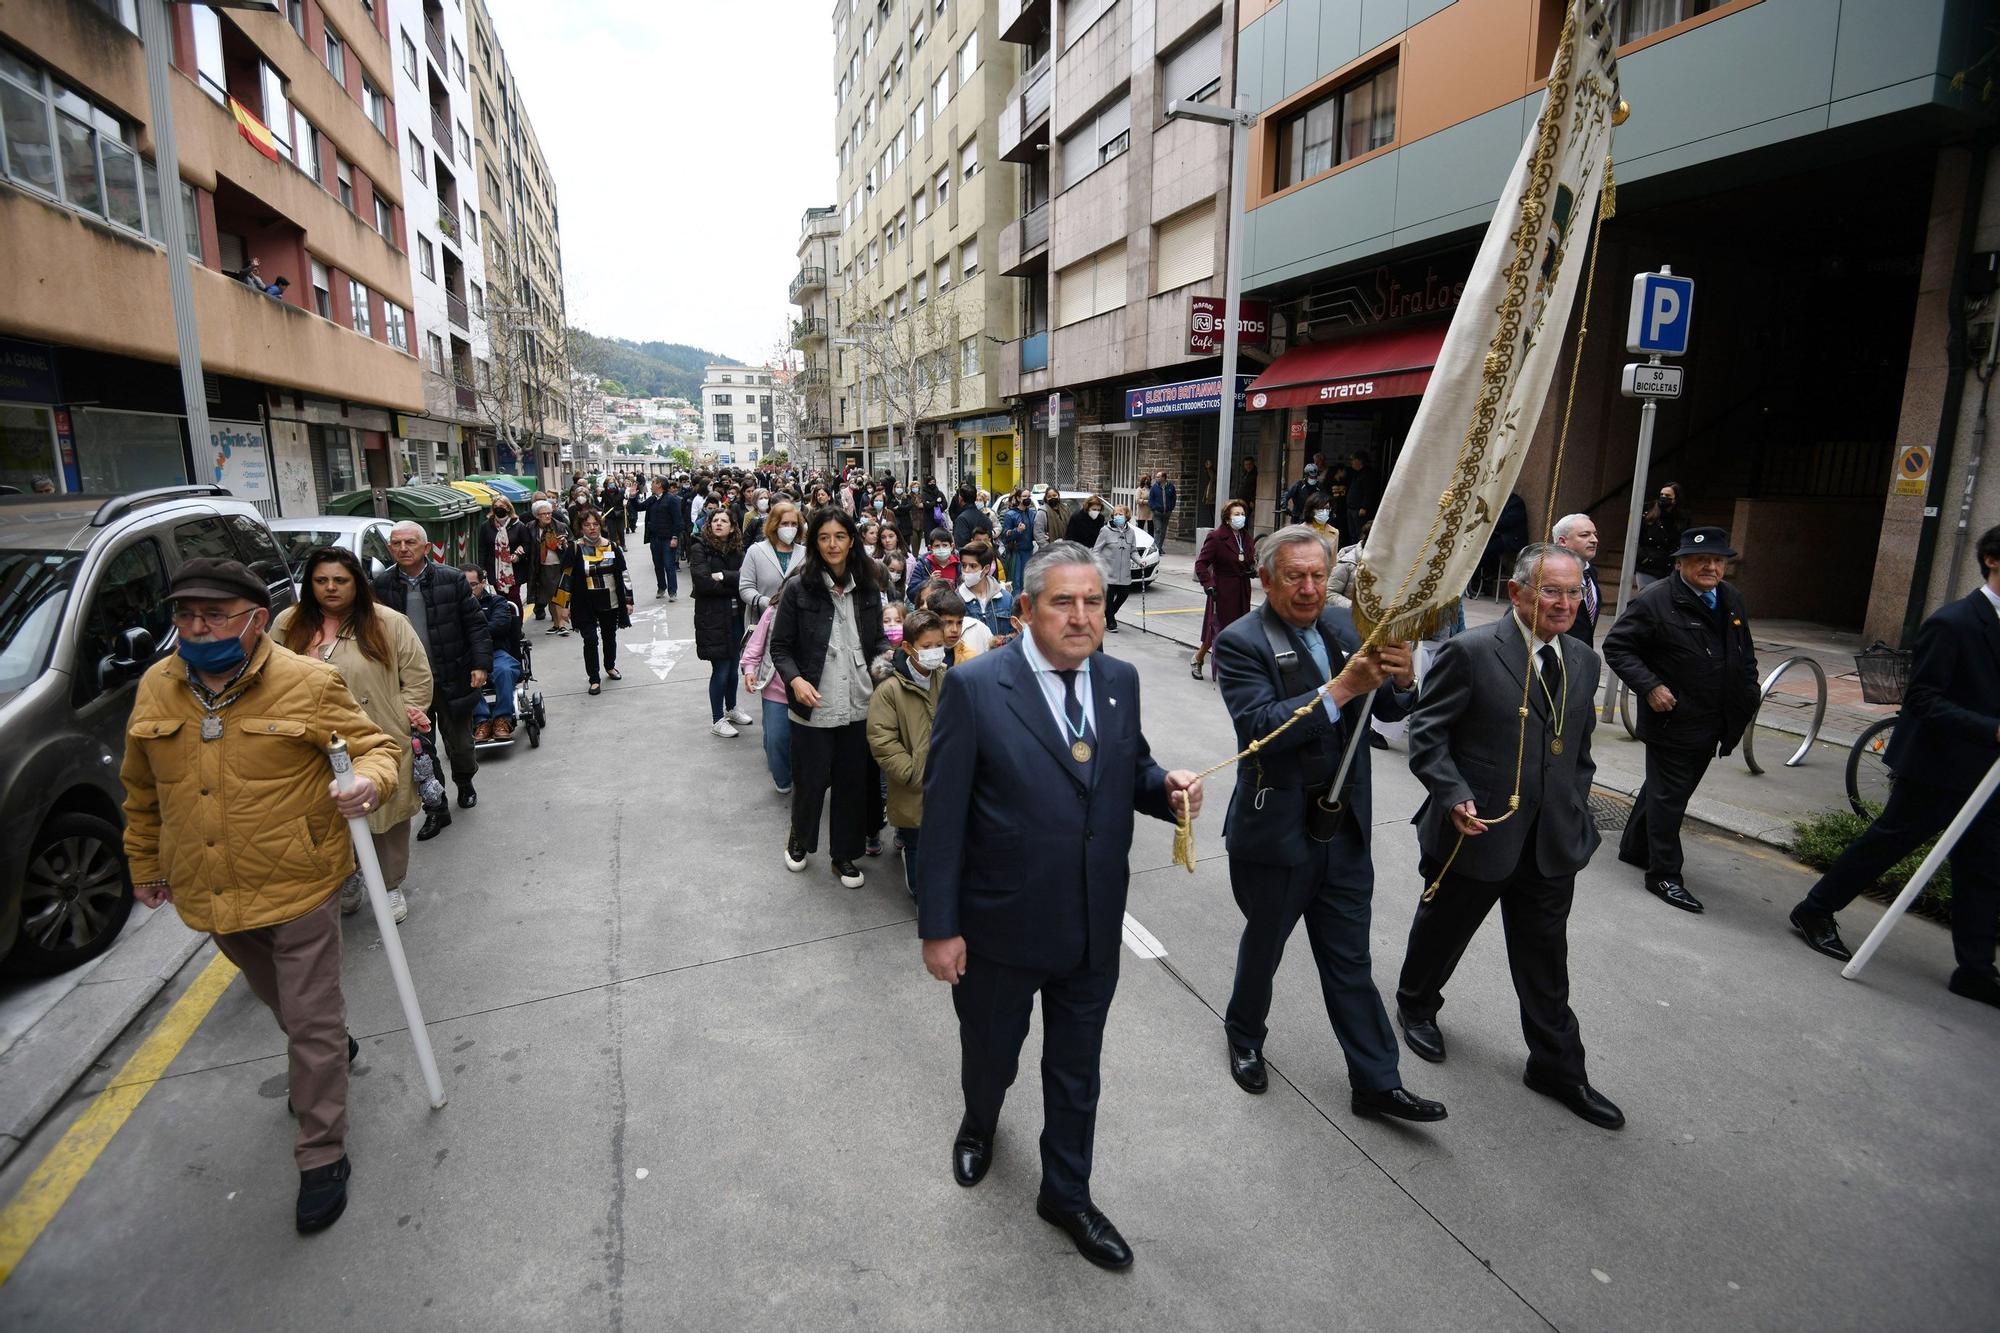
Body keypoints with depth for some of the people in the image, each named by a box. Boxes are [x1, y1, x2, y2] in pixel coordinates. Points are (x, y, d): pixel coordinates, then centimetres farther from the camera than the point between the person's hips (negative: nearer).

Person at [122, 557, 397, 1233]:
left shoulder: (309, 684, -14)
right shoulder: (155, 690, 2)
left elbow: (376, 744, -8)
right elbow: (142, 791, 15)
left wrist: (371, 782, -30)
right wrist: (144, 863, 20)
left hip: (297, 888, -5)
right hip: (210, 895, 6)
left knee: (312, 1023, 2)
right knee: (278, 1000, 27)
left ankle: (323, 1158, 17)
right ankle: (326, 1051, 56)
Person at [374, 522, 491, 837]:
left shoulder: (452, 579, -5)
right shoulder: (381, 585, 0)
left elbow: (475, 623, -2)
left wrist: (480, 664, -9)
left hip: (451, 679, -1)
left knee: (459, 744, 13)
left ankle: (464, 784, 42)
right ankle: (436, 810, 20)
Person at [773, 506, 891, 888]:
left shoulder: (867, 589, 4)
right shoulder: (798, 589, -7)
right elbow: (780, 647, -3)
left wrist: (886, 659, -7)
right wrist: (795, 679, -20)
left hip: (859, 706, 3)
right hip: (813, 708, -3)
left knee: (853, 782, 12)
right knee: (810, 781, 11)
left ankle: (844, 855, 30)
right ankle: (799, 839, 40)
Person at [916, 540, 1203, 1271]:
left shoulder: (1121, 680, -3)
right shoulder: (975, 686, -18)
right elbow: (942, 815, -15)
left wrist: (1168, 788, -13)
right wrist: (939, 927, -13)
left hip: (1095, 929, 3)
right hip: (1002, 928, -3)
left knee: (1076, 1071, 22)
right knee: (990, 1052, 24)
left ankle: (1066, 1193, 47)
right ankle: (980, 1122, 59)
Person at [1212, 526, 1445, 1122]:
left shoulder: (1345, 626, 1)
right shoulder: (1241, 642, -15)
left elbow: (1390, 711, 1)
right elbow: (1260, 727, -27)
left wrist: (1401, 678, -21)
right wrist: (1342, 688, -33)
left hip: (1345, 828, 4)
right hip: (1276, 830, -4)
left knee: (1350, 961, 16)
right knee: (1264, 943, 19)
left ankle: (1376, 1083, 29)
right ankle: (1245, 1034, 44)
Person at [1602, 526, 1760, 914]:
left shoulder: (1731, 600, 8)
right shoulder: (1655, 601, -15)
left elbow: (1745, 653, 20)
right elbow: (1616, 646, -15)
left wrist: (1748, 695, 11)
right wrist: (1650, 686, -23)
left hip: (1712, 723, 8)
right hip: (1672, 719, -7)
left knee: (1663, 788, 20)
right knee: (1668, 797, 0)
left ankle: (1634, 848, 36)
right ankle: (1664, 875, 8)